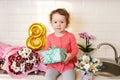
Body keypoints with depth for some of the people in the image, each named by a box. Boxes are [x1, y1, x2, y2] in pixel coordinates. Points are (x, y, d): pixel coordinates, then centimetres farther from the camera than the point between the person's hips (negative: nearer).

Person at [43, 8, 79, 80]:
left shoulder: (70, 36, -3)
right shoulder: (50, 37, 3)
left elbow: (75, 49, -3)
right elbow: (47, 50, 11)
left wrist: (70, 56, -23)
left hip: (67, 64, -1)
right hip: (53, 64, 2)